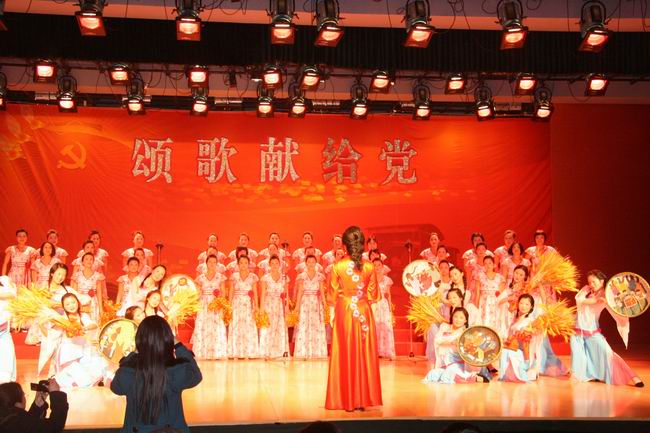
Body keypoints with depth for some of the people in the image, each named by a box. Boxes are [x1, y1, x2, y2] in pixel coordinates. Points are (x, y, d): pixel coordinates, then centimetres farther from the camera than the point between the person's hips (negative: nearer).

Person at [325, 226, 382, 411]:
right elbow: (374, 295, 3)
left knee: (346, 355, 7)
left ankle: (347, 400, 10)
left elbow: (332, 296, -1)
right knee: (364, 354, 9)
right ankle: (364, 398, 13)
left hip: (344, 314, -1)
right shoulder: (369, 267, -5)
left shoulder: (338, 267, -9)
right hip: (364, 314, 1)